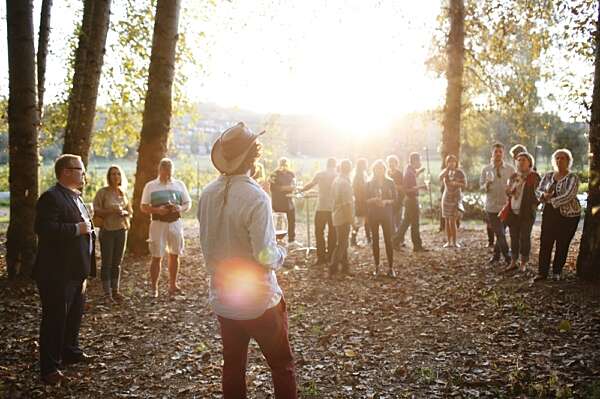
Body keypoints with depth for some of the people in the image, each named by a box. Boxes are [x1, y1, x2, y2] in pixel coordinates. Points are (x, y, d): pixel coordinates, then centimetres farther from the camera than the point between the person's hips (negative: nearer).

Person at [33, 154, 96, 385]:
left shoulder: (75, 197, 15)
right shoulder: (51, 197, -17)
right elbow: (44, 228, -28)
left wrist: (88, 228, 14)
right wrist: (77, 229, -25)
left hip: (76, 271, 10)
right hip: (57, 273, -10)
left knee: (75, 315, 21)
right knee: (55, 319, -1)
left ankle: (70, 352, 37)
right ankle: (49, 367, 8)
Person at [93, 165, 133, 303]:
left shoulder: (124, 193, 8)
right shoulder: (103, 192, -6)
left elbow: (130, 211, 13)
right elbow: (96, 211, -9)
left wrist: (124, 212, -8)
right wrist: (111, 211, -21)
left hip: (121, 230, 4)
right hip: (107, 231, -4)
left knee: (117, 263, 10)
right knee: (107, 263, -1)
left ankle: (116, 291, 18)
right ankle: (107, 293, 5)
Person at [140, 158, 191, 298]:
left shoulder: (179, 184, 9)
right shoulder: (150, 186, 3)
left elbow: (188, 203, 11)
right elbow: (143, 207, 1)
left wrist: (181, 208, -12)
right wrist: (157, 210, -18)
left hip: (176, 223, 3)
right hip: (158, 223, -2)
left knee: (174, 255, 8)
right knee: (156, 256, -1)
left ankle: (172, 285, 20)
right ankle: (153, 287, 8)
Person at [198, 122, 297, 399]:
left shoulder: (208, 194, -3)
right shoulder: (256, 197, -22)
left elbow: (206, 244, 7)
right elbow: (265, 256, -23)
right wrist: (280, 253, -3)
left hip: (221, 298, 6)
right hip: (258, 301, -6)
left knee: (233, 366, 18)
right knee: (282, 366, 9)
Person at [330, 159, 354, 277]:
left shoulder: (336, 180, 7)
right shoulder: (345, 183, -19)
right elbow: (347, 204, -22)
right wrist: (350, 218, -16)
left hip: (337, 215, 9)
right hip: (343, 218, -9)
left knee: (343, 243, 16)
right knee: (341, 244, -2)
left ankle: (345, 267, 24)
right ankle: (333, 269, 1)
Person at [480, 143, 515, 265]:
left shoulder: (510, 169, 3)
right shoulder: (486, 169, 3)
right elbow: (481, 186, 3)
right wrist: (486, 185, -18)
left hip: (506, 205, 1)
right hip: (492, 206, -1)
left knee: (501, 232, 8)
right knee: (499, 233, -3)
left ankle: (496, 254, 25)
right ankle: (508, 257, 4)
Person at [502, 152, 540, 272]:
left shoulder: (534, 177, -3)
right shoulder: (513, 176, 14)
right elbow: (508, 192, 21)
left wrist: (533, 207, -14)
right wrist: (509, 192, -1)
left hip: (526, 213, -5)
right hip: (513, 211, 5)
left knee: (524, 237, 0)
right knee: (514, 237, 7)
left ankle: (523, 263, 9)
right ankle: (513, 262, 15)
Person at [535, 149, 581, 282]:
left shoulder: (572, 178, -7)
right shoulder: (548, 176, 10)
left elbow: (569, 196, -18)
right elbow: (539, 190, 9)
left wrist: (552, 201, -16)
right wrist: (544, 195, -13)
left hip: (568, 215, -4)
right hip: (549, 214, 4)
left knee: (562, 245, 4)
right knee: (545, 243, -1)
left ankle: (557, 272, 16)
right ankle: (542, 272, 4)